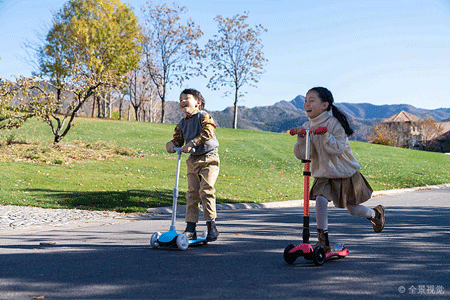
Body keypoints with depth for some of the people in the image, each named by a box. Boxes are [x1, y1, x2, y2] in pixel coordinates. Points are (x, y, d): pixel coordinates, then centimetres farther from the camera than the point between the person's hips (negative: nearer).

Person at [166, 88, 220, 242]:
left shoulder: (204, 116, -6)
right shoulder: (182, 123, 14)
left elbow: (208, 132, -21)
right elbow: (178, 139, 15)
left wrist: (192, 143, -26)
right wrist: (171, 144, -8)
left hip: (209, 159, -6)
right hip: (193, 161, 6)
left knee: (206, 191, -14)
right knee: (191, 193, 3)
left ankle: (211, 225, -4)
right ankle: (190, 228, 8)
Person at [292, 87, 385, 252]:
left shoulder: (334, 123, -16)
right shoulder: (307, 127, -2)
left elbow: (338, 149, -26)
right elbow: (301, 154, -7)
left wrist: (324, 134, -34)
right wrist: (300, 138, -22)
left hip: (345, 173, -3)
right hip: (323, 175, 3)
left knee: (353, 209, 8)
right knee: (320, 200, -22)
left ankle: (376, 214, 42)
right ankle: (323, 241, -10)